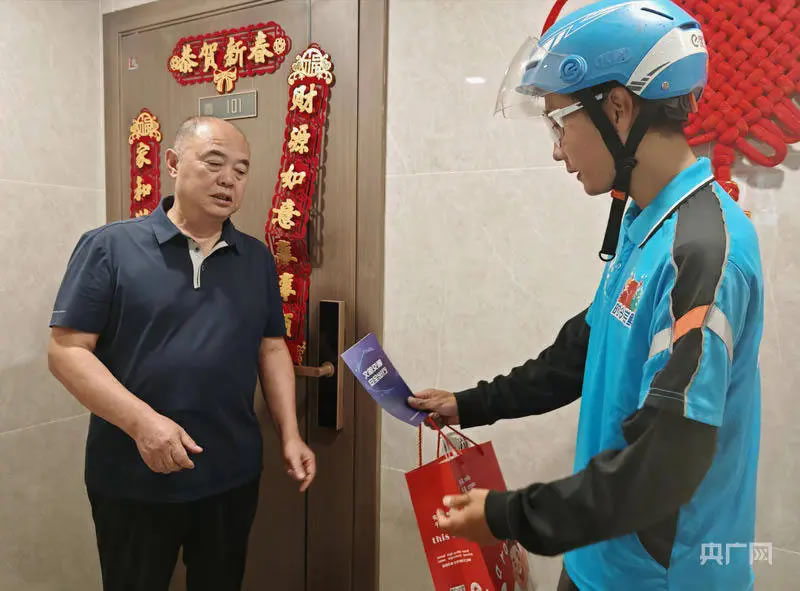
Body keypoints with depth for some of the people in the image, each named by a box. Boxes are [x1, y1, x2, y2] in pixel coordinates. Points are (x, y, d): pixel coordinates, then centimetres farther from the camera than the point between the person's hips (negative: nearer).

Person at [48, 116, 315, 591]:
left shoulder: (257, 258, 5)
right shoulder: (109, 247, -7)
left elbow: (272, 348, 8)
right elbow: (67, 351, -10)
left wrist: (290, 435, 0)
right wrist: (142, 422, -22)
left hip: (234, 475, 4)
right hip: (134, 478, -3)